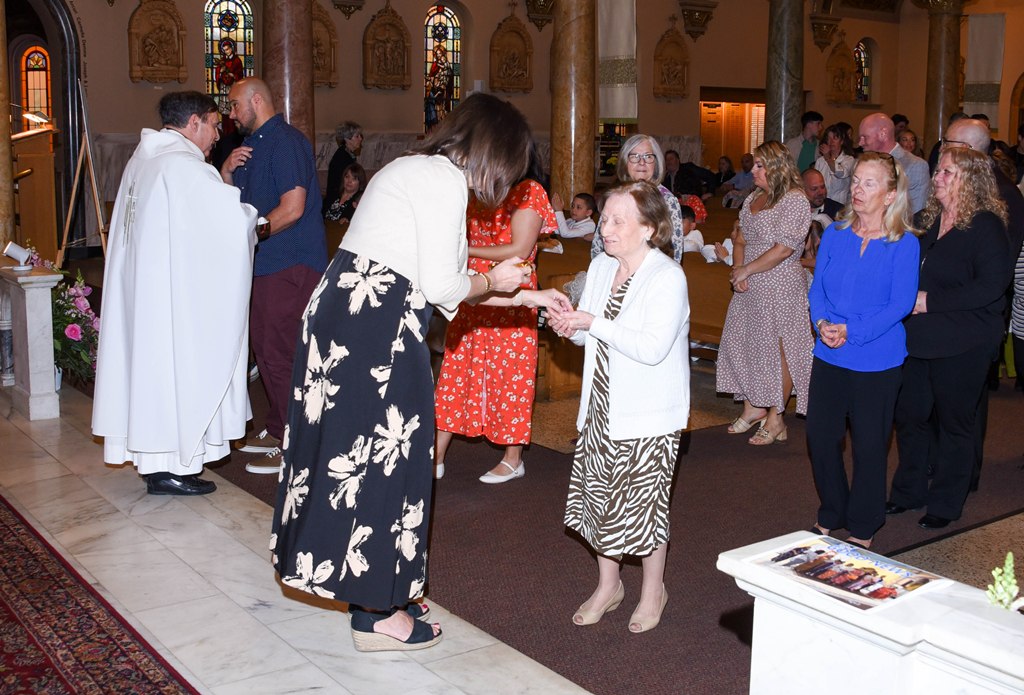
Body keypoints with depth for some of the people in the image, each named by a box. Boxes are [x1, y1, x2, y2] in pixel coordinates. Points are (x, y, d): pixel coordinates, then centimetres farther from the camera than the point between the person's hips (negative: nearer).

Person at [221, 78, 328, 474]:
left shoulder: (286, 142, -12)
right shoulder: (252, 145, 19)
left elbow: (293, 207, -22)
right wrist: (228, 170, 2)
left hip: (290, 265, -10)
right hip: (265, 263, 10)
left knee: (280, 352, -8)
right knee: (265, 348, 16)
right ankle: (278, 430, 28)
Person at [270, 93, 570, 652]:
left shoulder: (416, 170, 19)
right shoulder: (445, 181, -11)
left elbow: (424, 281, 19)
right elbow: (440, 286, -16)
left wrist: (522, 297, 21)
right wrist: (492, 282, 4)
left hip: (341, 316, 10)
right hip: (375, 331, -10)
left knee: (355, 452, 15)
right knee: (381, 456, -1)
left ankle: (369, 589, 28)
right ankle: (377, 614, 12)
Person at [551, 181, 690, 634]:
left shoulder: (668, 278, -16)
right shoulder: (600, 267, 6)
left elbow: (653, 348, -25)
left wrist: (593, 323, -25)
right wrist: (570, 327, -9)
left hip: (649, 414, -6)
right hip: (601, 405, 7)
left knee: (643, 502, 3)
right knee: (598, 494, 12)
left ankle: (653, 592, 26)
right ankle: (608, 585, 32)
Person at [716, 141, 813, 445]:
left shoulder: (795, 201, -13)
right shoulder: (754, 199, 12)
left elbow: (782, 250, -20)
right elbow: (741, 239, 16)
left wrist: (746, 270, -14)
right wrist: (737, 269, -2)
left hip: (781, 286, -8)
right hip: (749, 287, 8)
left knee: (777, 349, -2)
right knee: (744, 344, 11)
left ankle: (775, 419, 7)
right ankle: (753, 407, 27)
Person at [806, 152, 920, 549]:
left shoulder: (904, 244, -8)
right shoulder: (835, 235, 5)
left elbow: (901, 304, -13)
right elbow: (817, 286, 6)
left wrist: (851, 332, -21)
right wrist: (822, 323, -14)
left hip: (876, 361, -4)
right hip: (829, 355, 4)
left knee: (869, 445, 6)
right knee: (820, 435, 8)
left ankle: (862, 528, 23)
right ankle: (830, 516, 29)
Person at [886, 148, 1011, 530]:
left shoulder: (986, 226, -13)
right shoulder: (934, 222, 11)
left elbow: (991, 286, -22)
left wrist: (931, 301, -20)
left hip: (962, 345, -8)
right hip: (922, 339, 8)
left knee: (953, 422, 6)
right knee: (909, 415, 13)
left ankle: (945, 503, 22)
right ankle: (909, 491, 30)